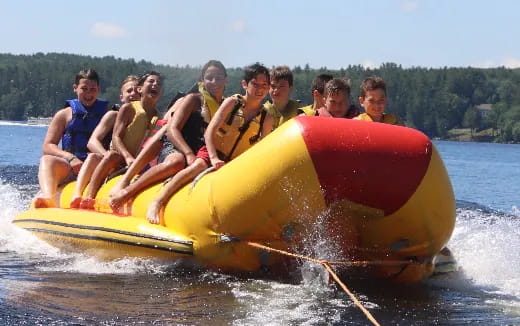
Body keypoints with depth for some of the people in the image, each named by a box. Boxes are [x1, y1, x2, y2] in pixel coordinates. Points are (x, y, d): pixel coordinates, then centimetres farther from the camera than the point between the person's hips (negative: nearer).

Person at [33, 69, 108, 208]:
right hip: (69, 168, 1)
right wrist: (70, 158, -12)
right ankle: (48, 197, -59)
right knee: (47, 160, -29)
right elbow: (47, 147, 7)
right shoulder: (64, 115, 16)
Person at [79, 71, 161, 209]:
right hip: (120, 158, -3)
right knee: (111, 155, -36)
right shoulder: (128, 109, 2)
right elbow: (116, 137, -10)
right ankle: (89, 197, -47)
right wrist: (128, 157, -27)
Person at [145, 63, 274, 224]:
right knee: (198, 166, -33)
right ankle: (157, 203, -35)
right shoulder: (232, 103, -2)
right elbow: (209, 132, -10)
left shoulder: (267, 119, 5)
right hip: (211, 152, -4)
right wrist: (214, 159, -24)